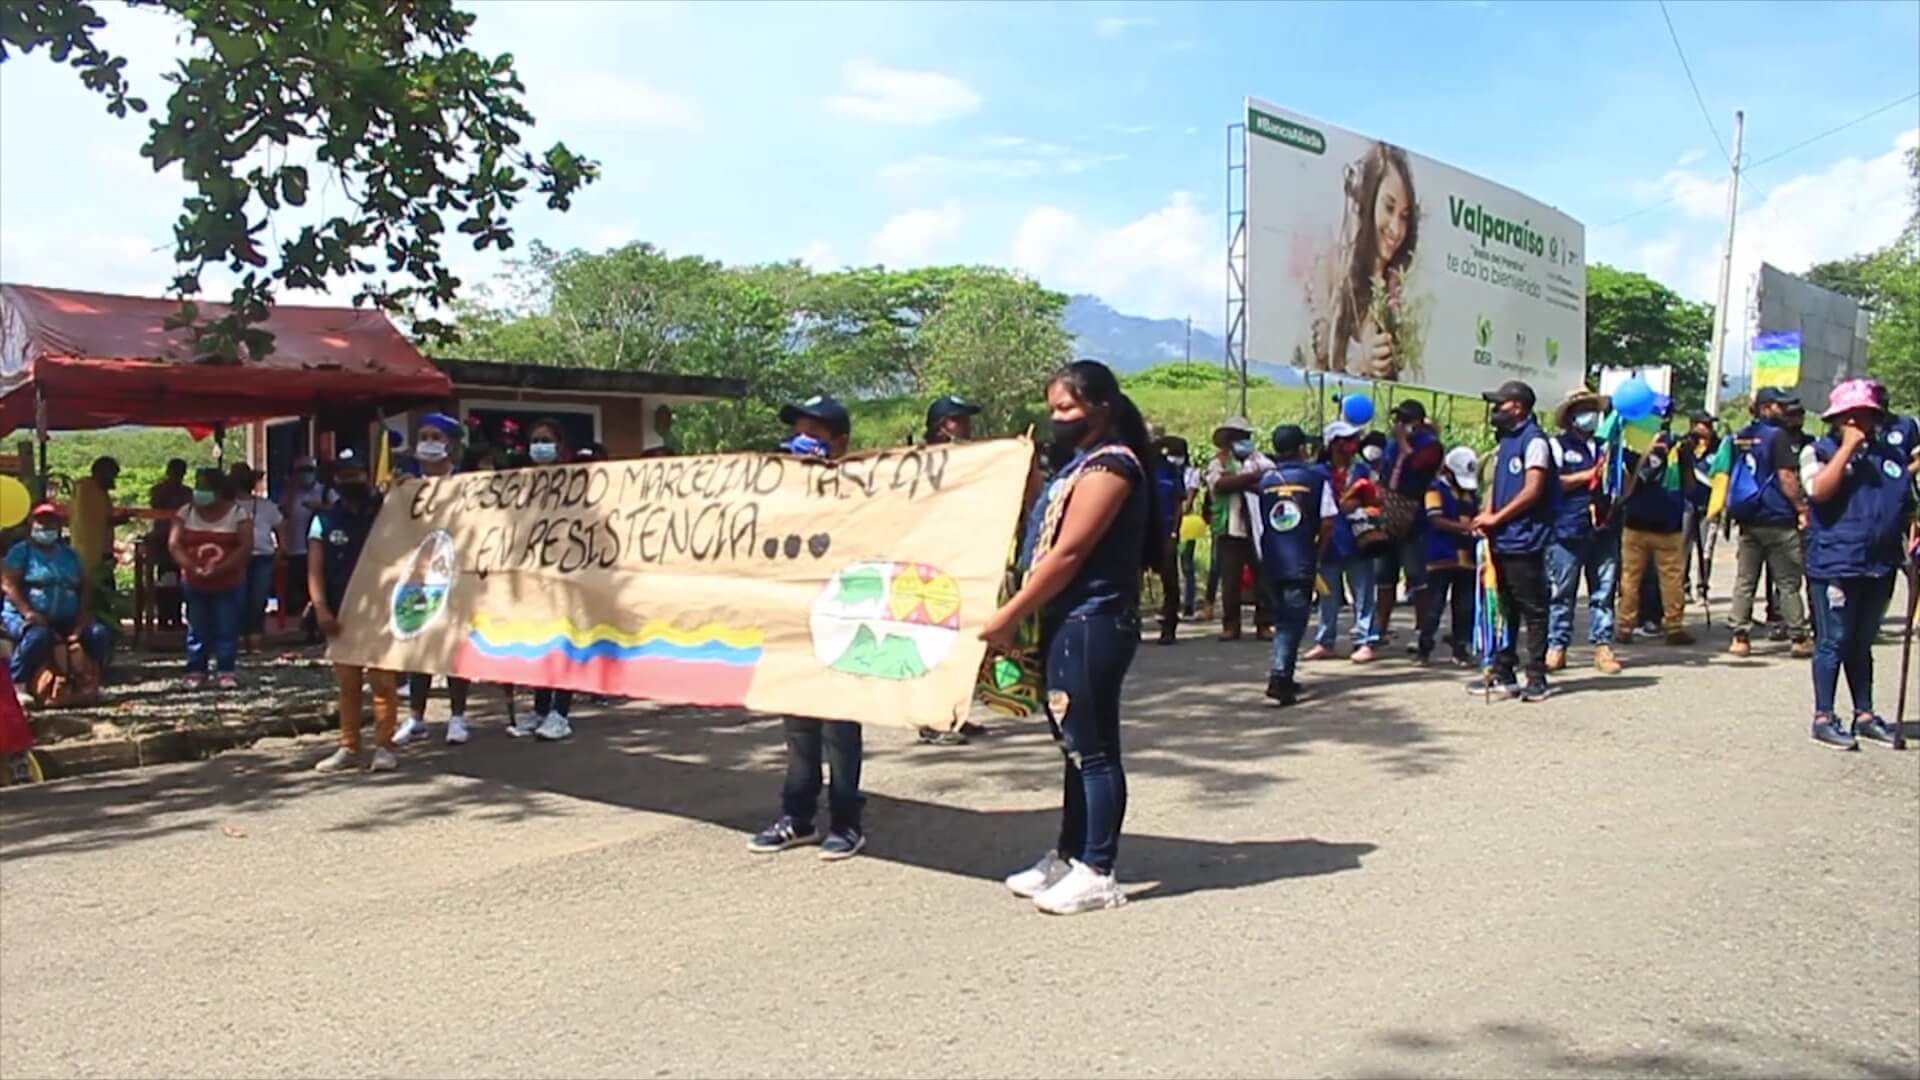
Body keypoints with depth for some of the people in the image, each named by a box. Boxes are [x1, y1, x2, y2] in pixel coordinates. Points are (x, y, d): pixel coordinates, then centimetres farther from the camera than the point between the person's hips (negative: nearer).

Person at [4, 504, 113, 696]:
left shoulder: (70, 553, 19)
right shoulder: (21, 551, 3)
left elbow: (85, 586, 14)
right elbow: (9, 584, -8)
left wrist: (83, 615, -3)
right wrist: (28, 612, -23)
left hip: (66, 619, 5)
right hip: (25, 617, -5)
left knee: (100, 634, -18)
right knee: (37, 636, -38)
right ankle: (16, 685, -26)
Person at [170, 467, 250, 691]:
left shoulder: (237, 513, -4)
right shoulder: (187, 512, 4)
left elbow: (246, 546, -12)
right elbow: (174, 543, -3)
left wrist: (219, 569, -20)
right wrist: (192, 567, -18)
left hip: (229, 584, -2)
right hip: (195, 584, 3)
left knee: (227, 629, 0)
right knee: (197, 629, 7)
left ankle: (226, 671, 7)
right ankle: (196, 671, 14)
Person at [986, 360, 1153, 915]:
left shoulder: (1109, 465, -14)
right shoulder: (1083, 463, 17)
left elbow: (1068, 553, -18)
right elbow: (1048, 540, 21)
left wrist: (1010, 615, -16)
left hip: (1091, 624, -10)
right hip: (1069, 621, 10)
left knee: (1093, 749, -3)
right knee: (1077, 745, 16)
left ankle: (1097, 874, 6)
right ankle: (1069, 856, 26)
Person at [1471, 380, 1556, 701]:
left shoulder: (1534, 441, -10)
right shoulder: (1505, 441, 17)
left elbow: (1532, 491, -17)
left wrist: (1496, 518, -14)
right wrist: (1487, 514, 2)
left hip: (1524, 541, -9)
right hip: (1501, 540, 9)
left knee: (1533, 611, -2)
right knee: (1503, 609, 13)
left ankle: (1537, 678, 3)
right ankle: (1503, 674, 20)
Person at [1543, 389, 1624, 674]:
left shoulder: (1606, 446, 21)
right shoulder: (1557, 445, 5)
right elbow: (1551, 483, -7)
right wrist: (1589, 475, -7)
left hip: (1603, 530, 5)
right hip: (1567, 532, -5)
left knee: (1603, 591, 4)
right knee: (1561, 592, -2)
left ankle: (1603, 646, 9)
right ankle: (1556, 646, 3)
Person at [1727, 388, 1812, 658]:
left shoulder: (1739, 438, 11)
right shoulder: (1778, 435, -9)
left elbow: (1731, 477, 16)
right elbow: (1786, 477, -14)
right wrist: (1802, 508, -9)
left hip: (1748, 520, 6)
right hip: (1778, 520, -6)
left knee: (1744, 581, 6)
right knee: (1788, 584, 1)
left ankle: (1740, 637, 3)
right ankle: (1799, 639, 5)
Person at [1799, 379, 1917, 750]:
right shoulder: (1819, 452, -2)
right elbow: (1820, 491, -20)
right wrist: (1848, 447, -15)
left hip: (1880, 567, 6)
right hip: (1834, 564, -6)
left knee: (1861, 645, 16)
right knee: (1834, 642, -3)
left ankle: (1864, 715, 23)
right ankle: (1823, 718, 3)